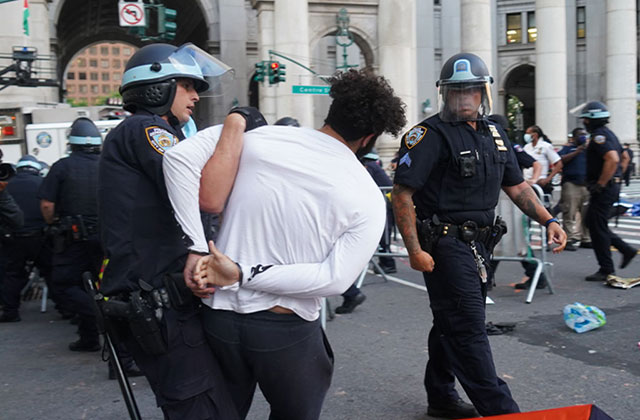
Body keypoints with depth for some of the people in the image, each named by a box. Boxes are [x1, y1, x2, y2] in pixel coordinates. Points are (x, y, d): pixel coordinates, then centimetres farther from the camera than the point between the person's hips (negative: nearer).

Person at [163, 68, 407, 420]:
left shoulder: (258, 138, -3)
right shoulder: (367, 198, -6)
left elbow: (179, 156, -8)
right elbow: (336, 279, -14)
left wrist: (196, 249, -9)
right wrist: (242, 274, -13)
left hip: (219, 317, 2)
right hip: (288, 331, -2)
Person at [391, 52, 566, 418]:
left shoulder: (494, 134, 14)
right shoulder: (431, 134, -10)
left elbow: (516, 186, 20)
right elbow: (402, 194, -15)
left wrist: (549, 220, 7)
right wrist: (415, 250, -20)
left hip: (478, 245, 8)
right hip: (446, 246, -8)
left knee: (452, 323, 18)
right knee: (469, 329, -5)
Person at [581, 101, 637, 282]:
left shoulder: (599, 136, -15)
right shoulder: (608, 134, 17)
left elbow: (612, 159, -29)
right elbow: (625, 157, 27)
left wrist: (600, 184, -24)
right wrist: (617, 177, 22)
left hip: (604, 189, -10)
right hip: (612, 186, 10)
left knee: (597, 227, -4)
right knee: (594, 223, 17)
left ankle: (606, 270, 2)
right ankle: (626, 249, 18)